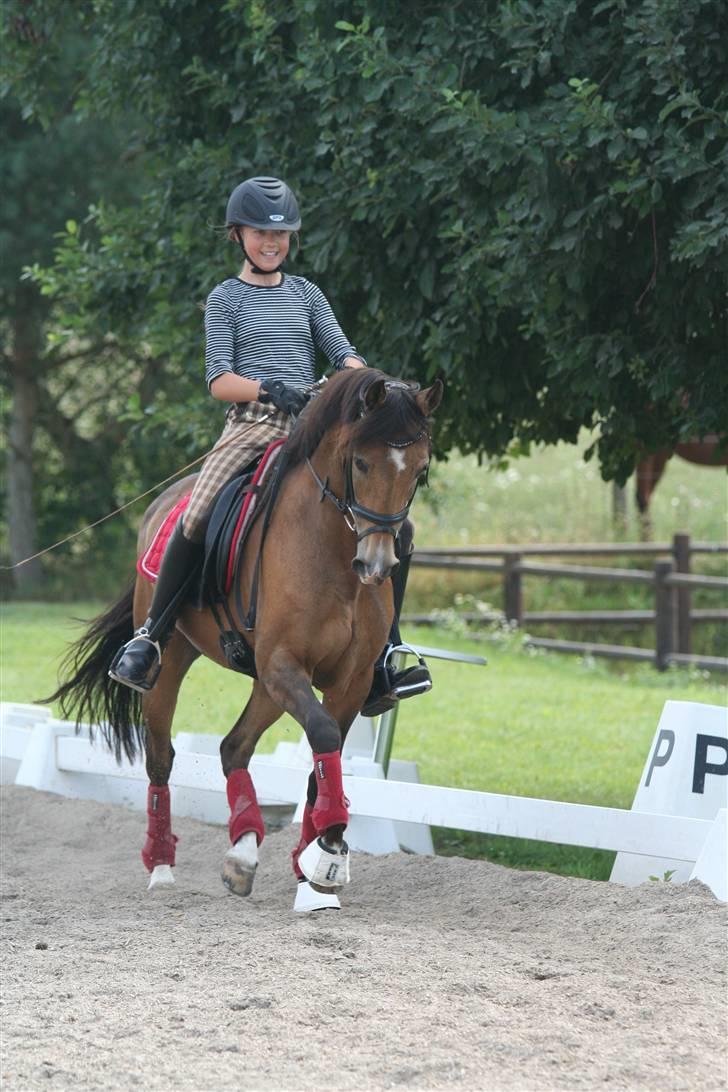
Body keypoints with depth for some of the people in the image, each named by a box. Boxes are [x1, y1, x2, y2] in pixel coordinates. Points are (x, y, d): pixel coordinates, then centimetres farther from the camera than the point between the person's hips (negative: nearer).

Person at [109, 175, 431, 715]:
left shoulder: (306, 293, 18)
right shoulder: (227, 298, 8)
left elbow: (343, 352, 12)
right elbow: (219, 380, -1)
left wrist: (357, 376, -12)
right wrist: (269, 390, -19)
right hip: (251, 424, -3)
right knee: (197, 519, -26)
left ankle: (384, 656, -5)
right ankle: (150, 636, -11)